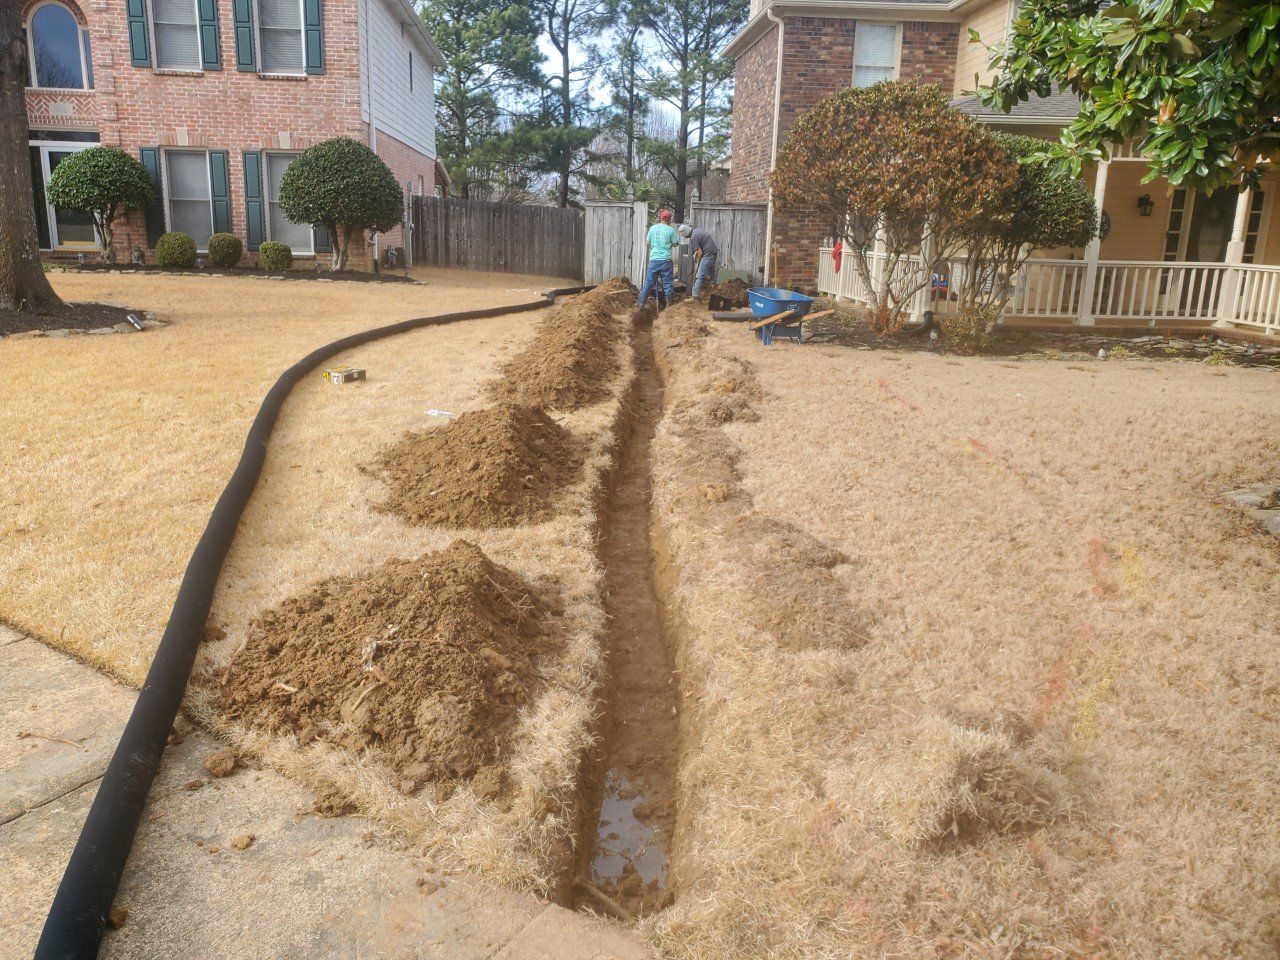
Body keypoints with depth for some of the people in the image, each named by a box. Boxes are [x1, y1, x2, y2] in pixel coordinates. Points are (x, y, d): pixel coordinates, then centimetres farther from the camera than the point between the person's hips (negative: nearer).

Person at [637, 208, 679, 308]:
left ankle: (641, 302, 11)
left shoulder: (653, 228, 4)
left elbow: (647, 242, 9)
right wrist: (678, 240, 22)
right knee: (668, 283, 4)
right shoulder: (671, 230, -5)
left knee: (649, 282, 9)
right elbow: (675, 244, 1)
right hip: (666, 260, -3)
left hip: (654, 259, 3)